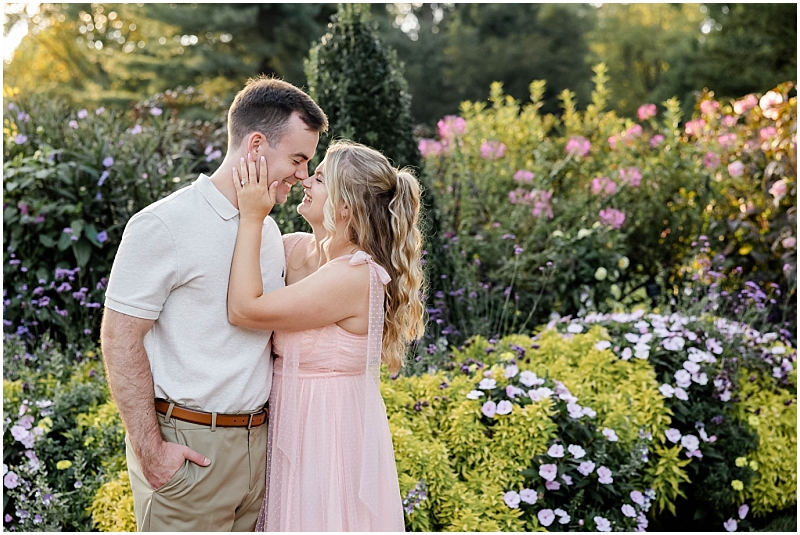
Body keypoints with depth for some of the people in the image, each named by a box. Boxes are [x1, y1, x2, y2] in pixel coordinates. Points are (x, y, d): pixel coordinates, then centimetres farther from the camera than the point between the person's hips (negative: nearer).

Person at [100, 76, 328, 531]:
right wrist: (150, 450, -15)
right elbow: (120, 339, -13)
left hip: (258, 439, 7)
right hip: (186, 445, -7)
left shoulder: (269, 230, 11)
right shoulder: (163, 226, -12)